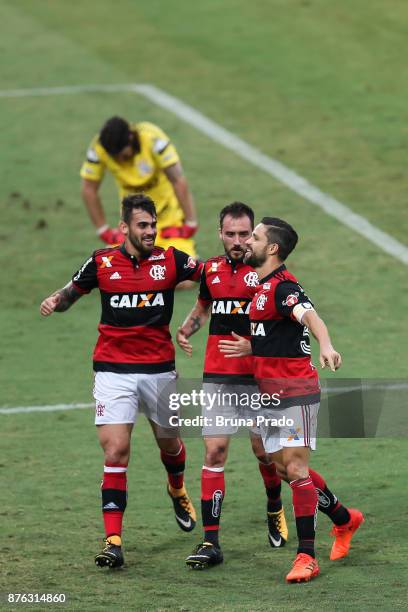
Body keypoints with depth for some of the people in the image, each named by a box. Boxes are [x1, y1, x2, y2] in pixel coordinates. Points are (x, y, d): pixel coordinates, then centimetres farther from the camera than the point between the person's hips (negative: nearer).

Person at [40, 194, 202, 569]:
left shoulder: (170, 261, -2)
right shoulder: (102, 263, -1)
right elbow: (71, 292, 11)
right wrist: (54, 301, -10)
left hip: (160, 369, 1)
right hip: (114, 371, -1)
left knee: (169, 443, 17)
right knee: (116, 451, -12)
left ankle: (178, 491, 53)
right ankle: (113, 541, -12)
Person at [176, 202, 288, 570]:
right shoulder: (212, 269, 7)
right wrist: (185, 331, 6)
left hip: (258, 375, -3)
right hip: (218, 376, 3)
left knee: (264, 450, 7)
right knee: (215, 452, -6)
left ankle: (275, 511, 39)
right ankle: (210, 542, -9)